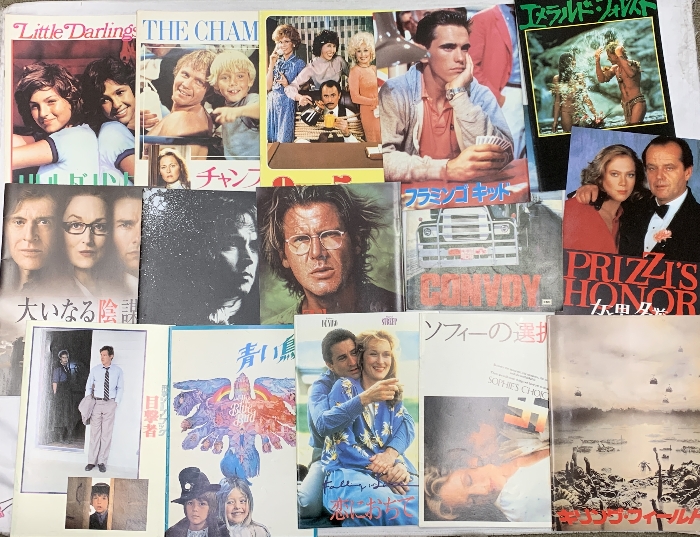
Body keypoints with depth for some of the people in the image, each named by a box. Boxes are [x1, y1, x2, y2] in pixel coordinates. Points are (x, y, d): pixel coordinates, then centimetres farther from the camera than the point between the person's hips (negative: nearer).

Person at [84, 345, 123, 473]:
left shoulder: (118, 371, 0)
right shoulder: (94, 370, 2)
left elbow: (120, 388, 5)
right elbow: (88, 387, 9)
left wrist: (116, 402, -4)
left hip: (110, 403, -1)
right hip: (96, 403, 1)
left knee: (106, 433, 2)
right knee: (94, 432, 3)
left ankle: (102, 462, 10)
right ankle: (91, 461, 12)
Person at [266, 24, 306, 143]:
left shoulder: (299, 63, -3)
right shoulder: (277, 61, 10)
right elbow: (268, 86, 3)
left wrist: (288, 86, -19)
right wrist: (271, 65, -3)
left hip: (288, 104, -4)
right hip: (272, 102, 5)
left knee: (284, 141, -2)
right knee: (271, 140, 7)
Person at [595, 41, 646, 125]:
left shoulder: (633, 64, -5)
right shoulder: (615, 68, 12)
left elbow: (631, 73, -28)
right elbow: (601, 79, 3)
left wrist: (620, 56, -21)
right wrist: (597, 61, -3)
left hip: (637, 102, -7)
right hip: (625, 105, 7)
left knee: (634, 126, -21)